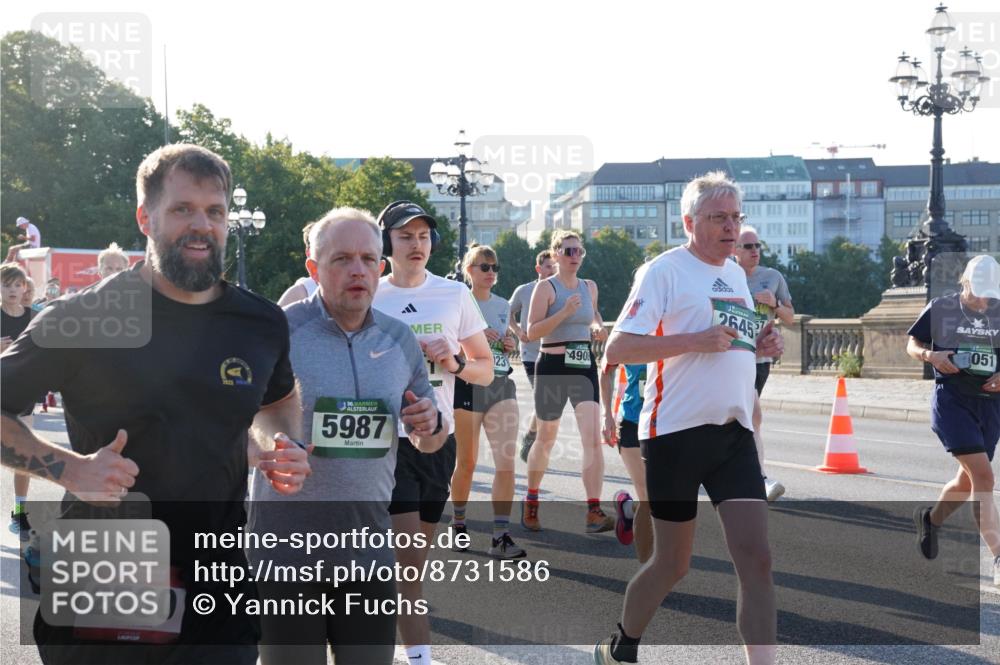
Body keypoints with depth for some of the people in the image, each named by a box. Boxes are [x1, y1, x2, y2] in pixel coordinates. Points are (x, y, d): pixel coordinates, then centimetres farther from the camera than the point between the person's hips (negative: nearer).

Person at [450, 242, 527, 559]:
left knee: (506, 461, -8)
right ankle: (458, 522, 29)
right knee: (467, 462, 7)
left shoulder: (503, 305, 13)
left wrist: (509, 346, 4)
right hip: (469, 385, -4)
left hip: (502, 385, 4)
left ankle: (501, 535, -8)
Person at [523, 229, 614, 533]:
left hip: (584, 367, 4)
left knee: (593, 439, -12)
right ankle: (531, 501, 33)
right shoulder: (546, 287, -6)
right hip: (552, 367, -3)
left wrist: (597, 327, 6)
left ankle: (594, 513, -15)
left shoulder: (590, 287, 10)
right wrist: (564, 312, -24)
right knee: (546, 439, 11)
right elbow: (532, 331, -14)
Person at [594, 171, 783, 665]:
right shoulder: (664, 269, -7)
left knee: (756, 558, -7)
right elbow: (617, 349, -15)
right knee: (672, 563, 6)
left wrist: (757, 345, 7)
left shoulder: (735, 273, 16)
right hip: (677, 431, -6)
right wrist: (696, 340, -22)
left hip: (734, 432, 6)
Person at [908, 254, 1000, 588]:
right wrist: (931, 355, -15)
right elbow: (912, 344, 6)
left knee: (969, 479, 15)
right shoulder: (940, 308, -3)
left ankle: (930, 518, 45)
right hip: (952, 400, -5)